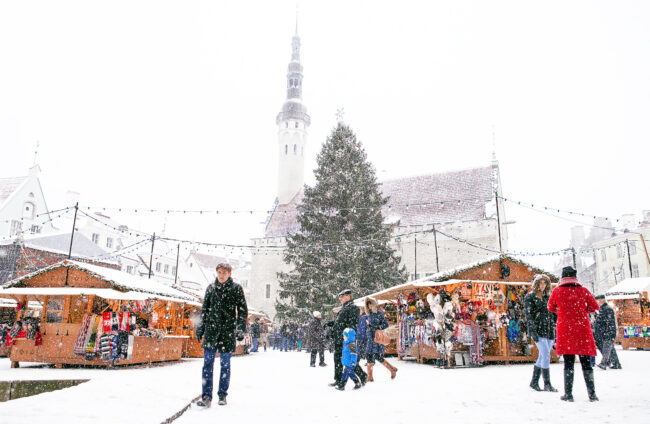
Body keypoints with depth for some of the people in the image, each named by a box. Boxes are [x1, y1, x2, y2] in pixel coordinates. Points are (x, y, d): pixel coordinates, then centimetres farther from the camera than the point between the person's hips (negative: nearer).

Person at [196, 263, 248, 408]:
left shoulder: (236, 288, 2)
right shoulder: (211, 287, 11)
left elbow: (243, 310, 2)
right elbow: (204, 309, 16)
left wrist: (241, 329, -5)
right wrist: (200, 328, 11)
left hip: (228, 331, -2)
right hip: (211, 329, 2)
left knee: (225, 364, 5)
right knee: (208, 363, -2)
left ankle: (222, 395, 18)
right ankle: (206, 396, 3)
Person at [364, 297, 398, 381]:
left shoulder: (379, 313, -8)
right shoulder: (370, 315, 13)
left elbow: (386, 324, -14)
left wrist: (375, 327, -20)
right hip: (371, 339, 7)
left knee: (378, 356, -11)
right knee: (368, 356, 2)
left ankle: (392, 370, 7)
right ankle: (370, 377, 9)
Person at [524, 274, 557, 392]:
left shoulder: (548, 296, 15)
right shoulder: (530, 297, -2)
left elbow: (553, 313, 20)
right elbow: (529, 315, -8)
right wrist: (533, 331, -16)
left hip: (549, 331, 6)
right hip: (538, 330, -6)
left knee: (542, 357, 8)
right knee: (546, 355, -11)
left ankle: (534, 382, 17)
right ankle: (547, 384, -4)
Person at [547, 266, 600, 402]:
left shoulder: (557, 291, 0)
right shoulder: (583, 291, 0)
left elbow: (551, 307, 14)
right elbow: (595, 306, 11)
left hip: (565, 329, -1)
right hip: (582, 329, 1)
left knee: (568, 363, 3)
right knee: (585, 362, 8)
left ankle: (568, 394, 4)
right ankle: (592, 394, 10)